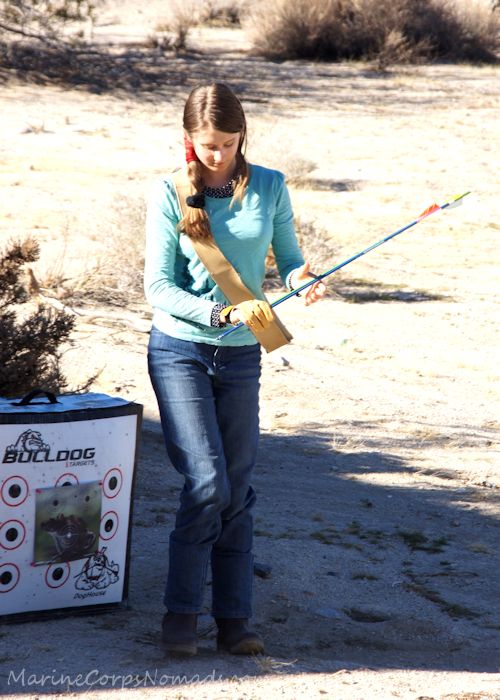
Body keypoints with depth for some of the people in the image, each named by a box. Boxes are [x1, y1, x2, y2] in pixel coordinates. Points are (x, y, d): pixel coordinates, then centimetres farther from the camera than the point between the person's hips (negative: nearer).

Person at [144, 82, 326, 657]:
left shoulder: (269, 188, 3)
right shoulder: (169, 195, -5)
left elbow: (288, 256, 9)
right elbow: (158, 287, -8)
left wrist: (301, 278, -15)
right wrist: (225, 312, -21)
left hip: (241, 356, 3)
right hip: (179, 350, -3)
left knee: (237, 490, 6)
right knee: (207, 483, -13)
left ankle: (235, 619, 13)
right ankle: (181, 613, 0)